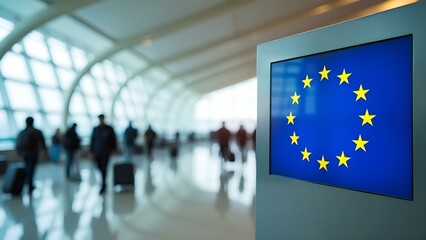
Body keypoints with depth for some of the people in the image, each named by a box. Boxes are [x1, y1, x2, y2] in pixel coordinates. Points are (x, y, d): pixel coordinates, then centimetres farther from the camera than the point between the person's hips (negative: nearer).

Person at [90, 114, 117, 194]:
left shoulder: (109, 129, -1)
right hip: (97, 152, 3)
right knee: (100, 168, 10)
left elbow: (113, 139, 4)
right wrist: (91, 151, 4)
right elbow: (92, 140, 7)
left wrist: (114, 149, -1)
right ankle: (104, 182, 35)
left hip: (106, 152, -3)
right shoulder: (96, 129, 5)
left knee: (104, 168, -7)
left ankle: (103, 186, -2)